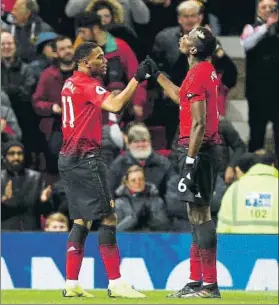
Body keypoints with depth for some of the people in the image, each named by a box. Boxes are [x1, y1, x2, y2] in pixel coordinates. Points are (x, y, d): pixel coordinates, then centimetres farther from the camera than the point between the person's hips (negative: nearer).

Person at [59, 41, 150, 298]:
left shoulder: (70, 84, 15)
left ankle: (71, 284, 10)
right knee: (108, 218, -9)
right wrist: (137, 78, -22)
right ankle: (116, 284, -12)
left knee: (81, 220, 12)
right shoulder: (87, 84, -13)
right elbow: (115, 105, -27)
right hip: (86, 159, -10)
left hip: (69, 159, 10)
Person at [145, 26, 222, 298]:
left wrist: (190, 160, -22)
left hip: (197, 149, -10)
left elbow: (199, 123, -21)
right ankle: (196, 282, 18)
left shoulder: (197, 75, -17)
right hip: (208, 149, 10)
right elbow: (183, 99, 32)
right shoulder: (207, 70, 13)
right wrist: (157, 75, 35)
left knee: (200, 214, -10)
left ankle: (209, 285, -11)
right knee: (198, 214, 13)